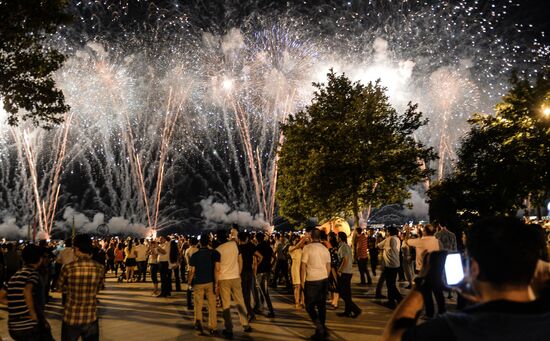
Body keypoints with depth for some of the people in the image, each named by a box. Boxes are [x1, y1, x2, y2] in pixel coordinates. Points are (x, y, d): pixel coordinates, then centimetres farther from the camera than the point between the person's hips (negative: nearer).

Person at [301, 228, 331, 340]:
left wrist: (302, 281, -3)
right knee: (322, 305, 12)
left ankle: (321, 329, -10)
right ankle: (322, 330, 18)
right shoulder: (325, 249, 7)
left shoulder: (307, 248, -10)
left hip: (312, 281, -5)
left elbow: (303, 266, -11)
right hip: (324, 280, 6)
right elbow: (328, 267, 12)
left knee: (310, 306, 2)